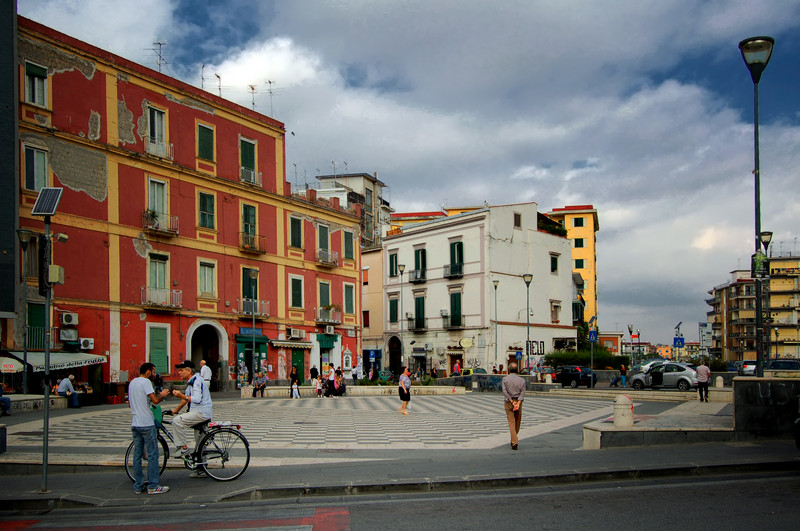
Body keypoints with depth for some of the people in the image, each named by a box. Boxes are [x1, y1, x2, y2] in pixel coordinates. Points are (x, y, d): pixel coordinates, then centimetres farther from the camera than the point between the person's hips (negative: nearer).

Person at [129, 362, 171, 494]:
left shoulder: (132, 383, 16)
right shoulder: (145, 382, -11)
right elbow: (155, 400, -19)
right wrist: (162, 395, 2)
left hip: (134, 424, 9)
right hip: (146, 424, -9)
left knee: (137, 454, 10)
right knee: (152, 454, -3)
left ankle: (138, 486, 13)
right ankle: (153, 486, -1)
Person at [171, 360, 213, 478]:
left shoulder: (197, 381, -14)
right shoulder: (190, 382, 18)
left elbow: (197, 399, -26)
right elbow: (187, 398, 29)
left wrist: (181, 396, -30)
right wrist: (176, 410, 30)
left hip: (201, 412, -10)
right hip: (198, 413, 10)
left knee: (177, 421, -23)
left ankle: (184, 448, -16)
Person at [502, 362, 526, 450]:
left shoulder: (505, 379, -2)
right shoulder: (521, 380, 1)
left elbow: (505, 391, -12)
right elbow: (522, 392, -9)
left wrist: (512, 402, -13)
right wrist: (518, 403, -17)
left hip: (508, 402, -1)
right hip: (518, 402, 1)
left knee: (511, 423, -2)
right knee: (517, 422, 17)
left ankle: (515, 442, -12)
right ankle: (513, 440, 28)